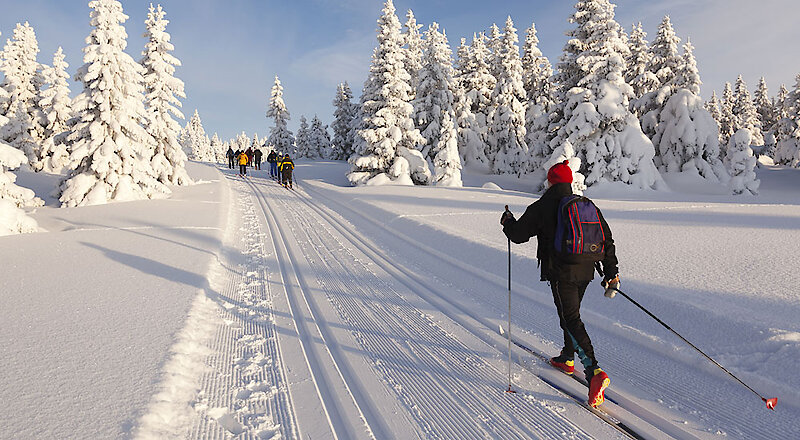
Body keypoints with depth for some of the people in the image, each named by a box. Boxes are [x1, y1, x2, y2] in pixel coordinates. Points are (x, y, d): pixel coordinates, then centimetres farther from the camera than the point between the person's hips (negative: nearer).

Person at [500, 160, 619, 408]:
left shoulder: (542, 207, -8)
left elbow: (519, 234, -3)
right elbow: (607, 239, 10)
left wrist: (508, 222, 19)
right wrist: (611, 271, 17)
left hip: (561, 273, -7)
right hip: (585, 271, 7)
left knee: (571, 320, -7)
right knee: (571, 312, 24)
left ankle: (594, 371, -20)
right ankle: (567, 359, 39)